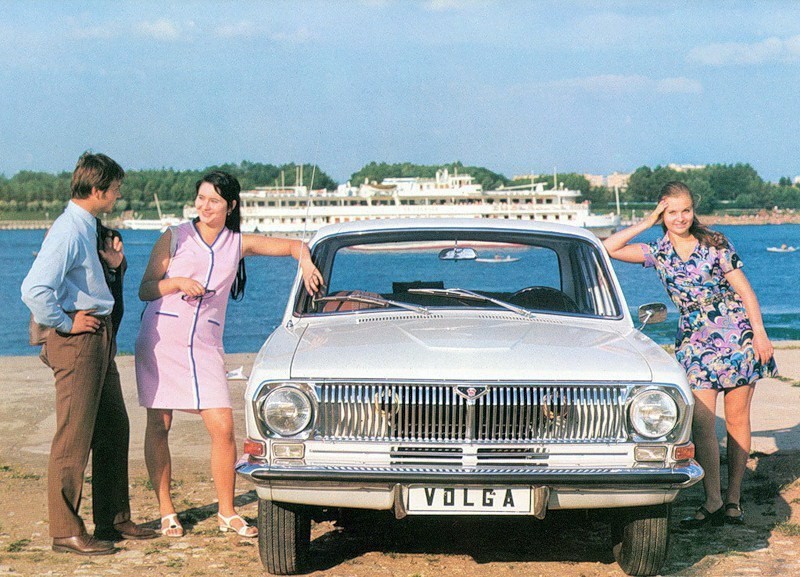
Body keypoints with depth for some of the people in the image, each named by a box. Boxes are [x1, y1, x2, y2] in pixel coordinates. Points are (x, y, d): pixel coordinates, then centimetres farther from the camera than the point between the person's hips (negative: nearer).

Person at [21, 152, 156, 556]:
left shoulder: (89, 228, 13)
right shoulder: (67, 232, -18)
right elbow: (34, 290, -28)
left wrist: (113, 265, 5)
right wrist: (65, 323, -17)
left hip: (101, 339, 10)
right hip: (78, 341, -10)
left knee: (113, 430, 15)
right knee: (74, 437, -3)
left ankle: (113, 519, 25)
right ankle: (66, 531, 4)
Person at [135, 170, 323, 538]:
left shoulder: (238, 244, 9)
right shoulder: (174, 238, 3)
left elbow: (294, 245, 15)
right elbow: (145, 290, 2)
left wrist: (306, 263, -6)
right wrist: (177, 282, -15)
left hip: (204, 345, 1)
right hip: (160, 339, -1)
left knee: (223, 428, -8)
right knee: (158, 425, 1)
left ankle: (227, 513, 5)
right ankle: (166, 512, 12)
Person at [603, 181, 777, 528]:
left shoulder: (715, 244, -4)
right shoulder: (658, 254, 4)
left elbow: (743, 289, -3)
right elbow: (608, 248, -3)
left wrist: (760, 333, -9)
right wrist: (647, 223, -3)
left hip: (738, 336, -2)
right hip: (695, 342, 2)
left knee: (737, 420, 2)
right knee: (702, 424, -7)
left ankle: (733, 499, 9)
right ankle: (712, 502, -4)